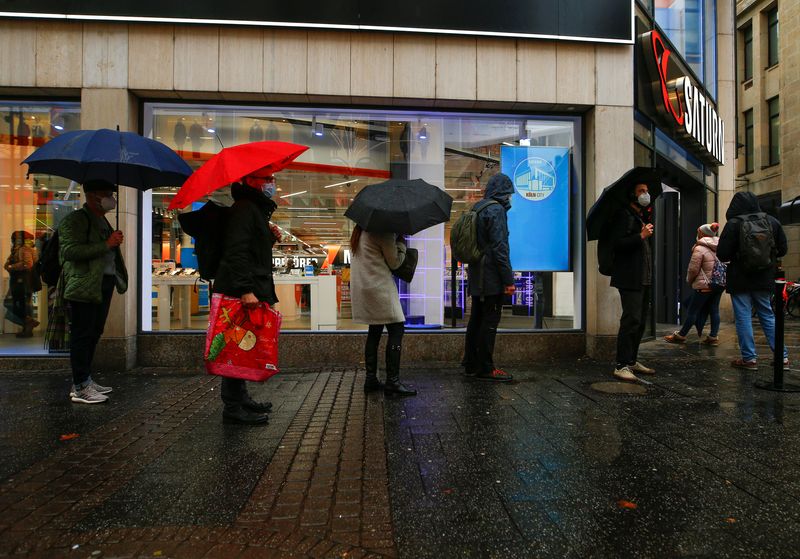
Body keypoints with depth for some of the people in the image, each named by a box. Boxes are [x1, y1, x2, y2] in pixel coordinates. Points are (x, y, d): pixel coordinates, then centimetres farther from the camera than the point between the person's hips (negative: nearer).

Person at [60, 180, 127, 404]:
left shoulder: (103, 221, 21)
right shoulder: (75, 220, -8)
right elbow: (70, 251, -21)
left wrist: (115, 242, 16)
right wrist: (106, 244, -22)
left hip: (104, 284, 9)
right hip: (84, 286, -9)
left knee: (94, 334, 13)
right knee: (82, 336, -6)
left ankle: (85, 381, 23)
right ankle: (80, 388, 0)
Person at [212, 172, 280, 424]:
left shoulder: (256, 209, 23)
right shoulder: (244, 208, -10)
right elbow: (236, 251, -21)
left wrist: (270, 238, 12)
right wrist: (245, 289, -28)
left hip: (252, 290, 10)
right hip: (242, 292, -10)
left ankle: (240, 398, 27)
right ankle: (233, 408, 1)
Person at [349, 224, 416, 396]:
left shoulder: (359, 231, 15)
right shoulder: (384, 232, -11)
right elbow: (395, 263, -5)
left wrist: (395, 240, 13)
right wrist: (401, 242, 7)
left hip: (360, 288, 9)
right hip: (380, 287, -9)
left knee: (374, 331, 13)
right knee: (396, 330, -5)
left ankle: (370, 379, 15)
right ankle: (392, 381, -7)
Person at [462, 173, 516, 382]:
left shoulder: (477, 208, 14)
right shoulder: (497, 210, -12)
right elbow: (499, 247, -18)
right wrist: (509, 279, -16)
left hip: (476, 277, 9)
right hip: (492, 277, -9)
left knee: (476, 318, 13)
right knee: (490, 321, -3)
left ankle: (471, 365, 20)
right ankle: (485, 368, 2)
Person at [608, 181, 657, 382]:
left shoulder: (642, 217, 22)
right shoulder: (623, 215, -9)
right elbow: (616, 243, -21)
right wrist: (641, 236, -20)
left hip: (643, 279, 10)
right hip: (629, 278, -10)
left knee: (640, 321, 13)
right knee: (631, 320, -13)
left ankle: (632, 361, 22)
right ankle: (621, 365, -8)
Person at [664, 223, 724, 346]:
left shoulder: (699, 249, -13)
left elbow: (693, 269, -12)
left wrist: (689, 280, 5)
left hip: (704, 285, -7)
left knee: (692, 311, 1)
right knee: (714, 310, 11)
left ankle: (681, 335, 10)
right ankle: (714, 337, 13)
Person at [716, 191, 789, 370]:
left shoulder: (734, 223, -13)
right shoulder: (772, 221, 3)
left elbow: (722, 254, -14)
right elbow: (782, 249, 9)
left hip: (740, 279, -5)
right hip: (764, 278, 5)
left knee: (743, 317, 1)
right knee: (767, 315, 14)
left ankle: (749, 358, 3)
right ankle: (782, 356, 15)